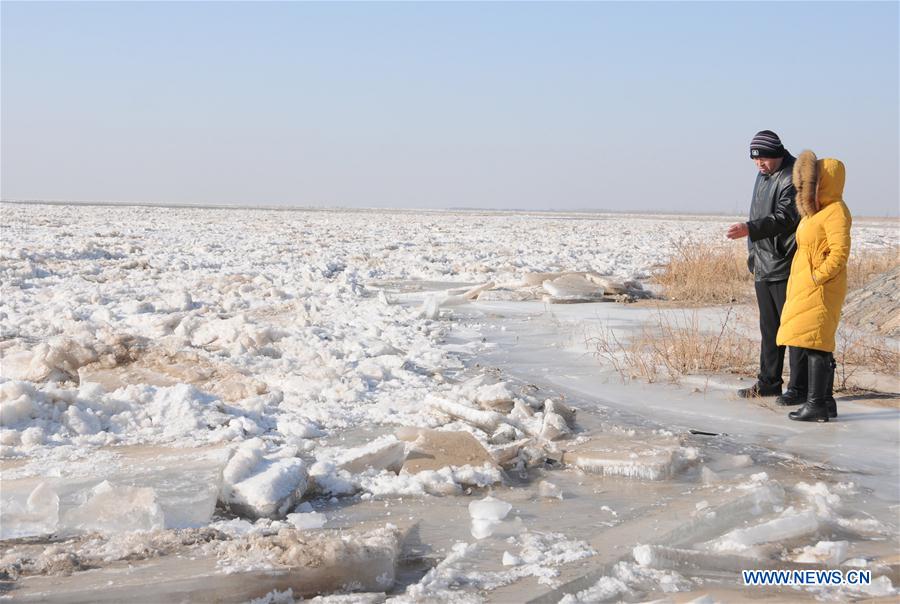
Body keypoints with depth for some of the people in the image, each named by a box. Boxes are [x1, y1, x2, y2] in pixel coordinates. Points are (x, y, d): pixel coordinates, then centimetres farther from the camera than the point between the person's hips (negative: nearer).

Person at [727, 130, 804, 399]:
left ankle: (799, 387, -2)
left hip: (787, 268, -9)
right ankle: (768, 382, 22)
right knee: (769, 327, 14)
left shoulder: (793, 179, -13)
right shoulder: (763, 176, 17)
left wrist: (749, 228, -38)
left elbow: (785, 218, -27)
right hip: (764, 269, 9)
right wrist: (754, 255, 22)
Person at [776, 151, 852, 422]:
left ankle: (816, 404, -8)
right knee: (820, 344, 12)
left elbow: (840, 252, -22)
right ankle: (826, 401, 18)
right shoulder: (816, 209, 16)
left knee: (814, 344, -10)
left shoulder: (835, 211, -14)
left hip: (820, 289, -10)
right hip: (806, 288, 10)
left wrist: (816, 277, -20)